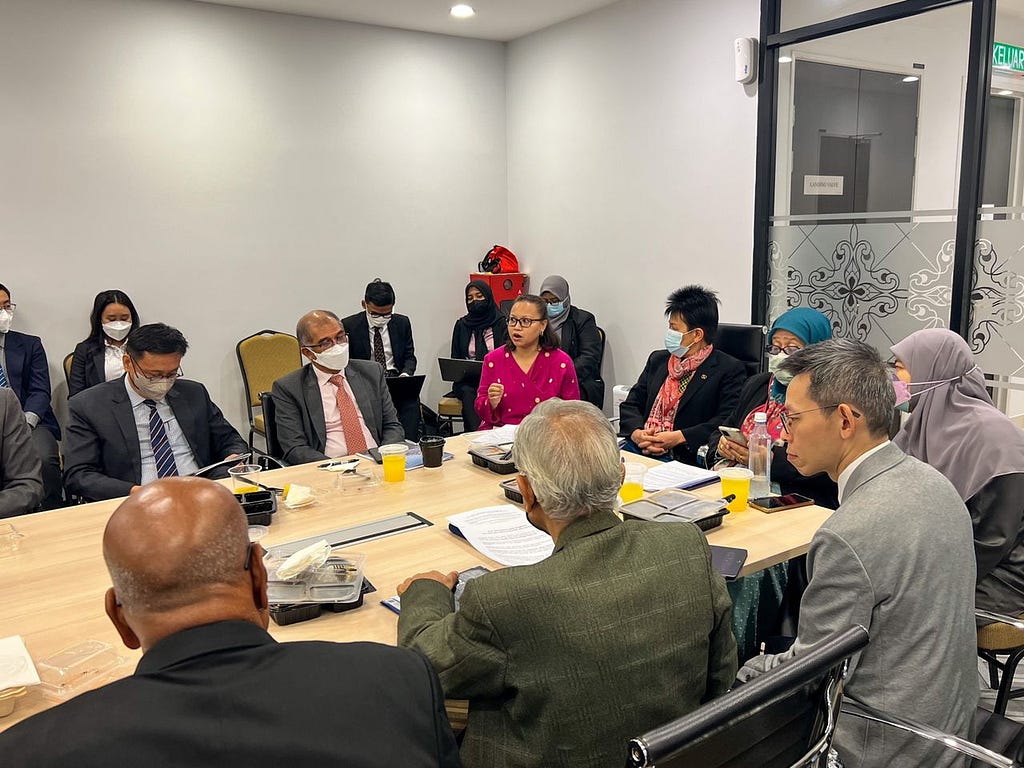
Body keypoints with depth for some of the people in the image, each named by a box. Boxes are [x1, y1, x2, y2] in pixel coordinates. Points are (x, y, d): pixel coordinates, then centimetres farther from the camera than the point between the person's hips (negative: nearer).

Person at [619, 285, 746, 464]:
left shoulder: (730, 370, 0)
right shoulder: (658, 359, 19)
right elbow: (631, 404, 15)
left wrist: (679, 437, -17)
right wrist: (636, 433, -7)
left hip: (683, 457, -6)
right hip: (638, 448, 6)